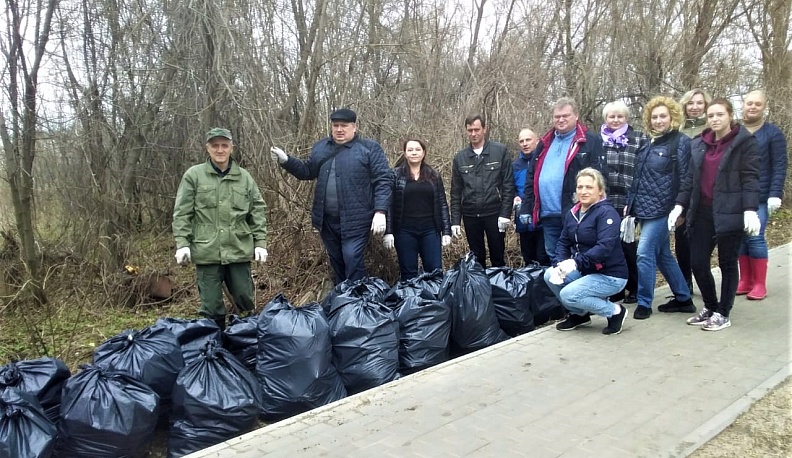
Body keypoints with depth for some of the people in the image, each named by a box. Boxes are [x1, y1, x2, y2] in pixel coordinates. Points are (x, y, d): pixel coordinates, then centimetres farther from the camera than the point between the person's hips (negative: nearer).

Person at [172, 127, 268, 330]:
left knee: (245, 300, 11)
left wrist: (260, 242, 4)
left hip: (239, 250, 2)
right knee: (211, 306, 6)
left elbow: (258, 211, 10)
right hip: (207, 251, -2)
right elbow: (182, 213, 2)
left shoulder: (244, 177, 8)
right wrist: (182, 243, -6)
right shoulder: (193, 175, 2)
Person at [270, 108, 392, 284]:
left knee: (352, 262, -7)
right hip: (327, 219, 6)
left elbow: (383, 181, -10)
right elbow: (308, 171, 18)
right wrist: (285, 160, 2)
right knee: (336, 262, 18)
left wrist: (380, 211, -18)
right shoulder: (321, 147, 11)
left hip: (355, 219, -6)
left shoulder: (369, 148, -6)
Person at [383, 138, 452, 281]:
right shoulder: (395, 174, 1)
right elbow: (389, 204, -2)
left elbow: (442, 204, 8)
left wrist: (446, 231, 2)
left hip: (430, 231, 2)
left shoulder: (433, 175, 8)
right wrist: (388, 231, -8)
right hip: (405, 231, -2)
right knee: (409, 274, 5)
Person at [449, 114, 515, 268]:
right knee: (477, 258, 13)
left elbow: (508, 185, -5)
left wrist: (505, 213, -12)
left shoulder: (500, 151, -3)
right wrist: (455, 220, 1)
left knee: (498, 256, 8)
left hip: (494, 213, -2)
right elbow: (456, 192, 7)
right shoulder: (460, 157, 5)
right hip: (470, 215, 3)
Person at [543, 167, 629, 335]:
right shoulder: (572, 213, 5)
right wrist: (559, 264, -16)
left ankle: (615, 311, 1)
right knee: (549, 275, -7)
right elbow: (563, 242, 4)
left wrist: (575, 262, -38)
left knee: (568, 295, -22)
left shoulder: (607, 212, -18)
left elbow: (605, 247, -30)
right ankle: (579, 314, 13)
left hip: (610, 275, -8)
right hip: (585, 271, 8)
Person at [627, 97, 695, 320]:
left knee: (645, 253, -10)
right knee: (663, 255, 14)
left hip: (661, 209, -8)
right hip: (644, 208, 8)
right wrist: (630, 203, 17)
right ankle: (684, 298, 26)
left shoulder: (681, 142, -6)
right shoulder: (648, 144, 15)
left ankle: (644, 303, 2)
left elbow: (685, 178, -10)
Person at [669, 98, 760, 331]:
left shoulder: (745, 142, -3)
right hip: (701, 213, 5)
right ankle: (710, 307, 26)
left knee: (727, 264, 6)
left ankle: (723, 314, 19)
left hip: (729, 213, -5)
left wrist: (750, 210, -19)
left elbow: (750, 178, -10)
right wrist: (679, 205, 4)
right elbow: (689, 178, 13)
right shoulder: (699, 144, 11)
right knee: (698, 262, 6)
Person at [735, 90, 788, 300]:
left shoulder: (773, 133, -2)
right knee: (740, 238, 6)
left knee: (755, 238, -5)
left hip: (759, 197, -4)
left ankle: (759, 284, 5)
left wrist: (775, 194, -15)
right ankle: (745, 281, 16)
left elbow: (779, 167, -6)